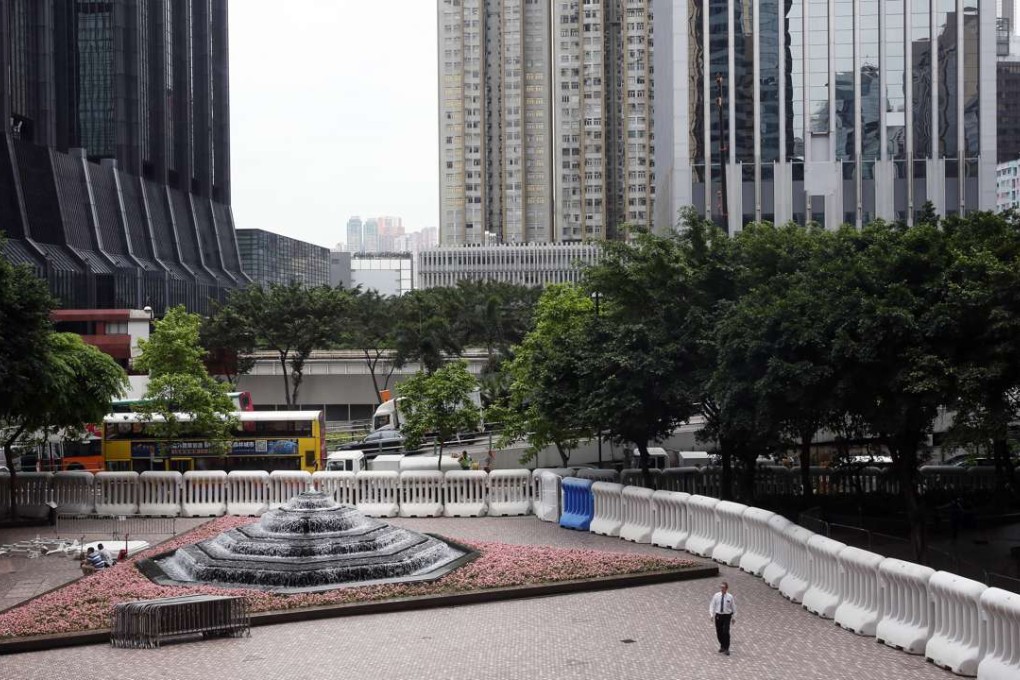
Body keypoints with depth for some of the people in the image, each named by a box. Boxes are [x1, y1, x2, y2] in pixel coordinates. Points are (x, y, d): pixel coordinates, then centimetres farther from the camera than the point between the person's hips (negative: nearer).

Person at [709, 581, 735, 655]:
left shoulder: (730, 597, -5)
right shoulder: (716, 596, -3)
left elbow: (733, 607, 5)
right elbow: (712, 605, 1)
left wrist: (733, 617, 7)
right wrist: (712, 614, -9)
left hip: (727, 616, -2)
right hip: (718, 615, 2)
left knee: (726, 632, -11)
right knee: (719, 632, 9)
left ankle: (726, 649, 1)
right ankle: (722, 646, 31)